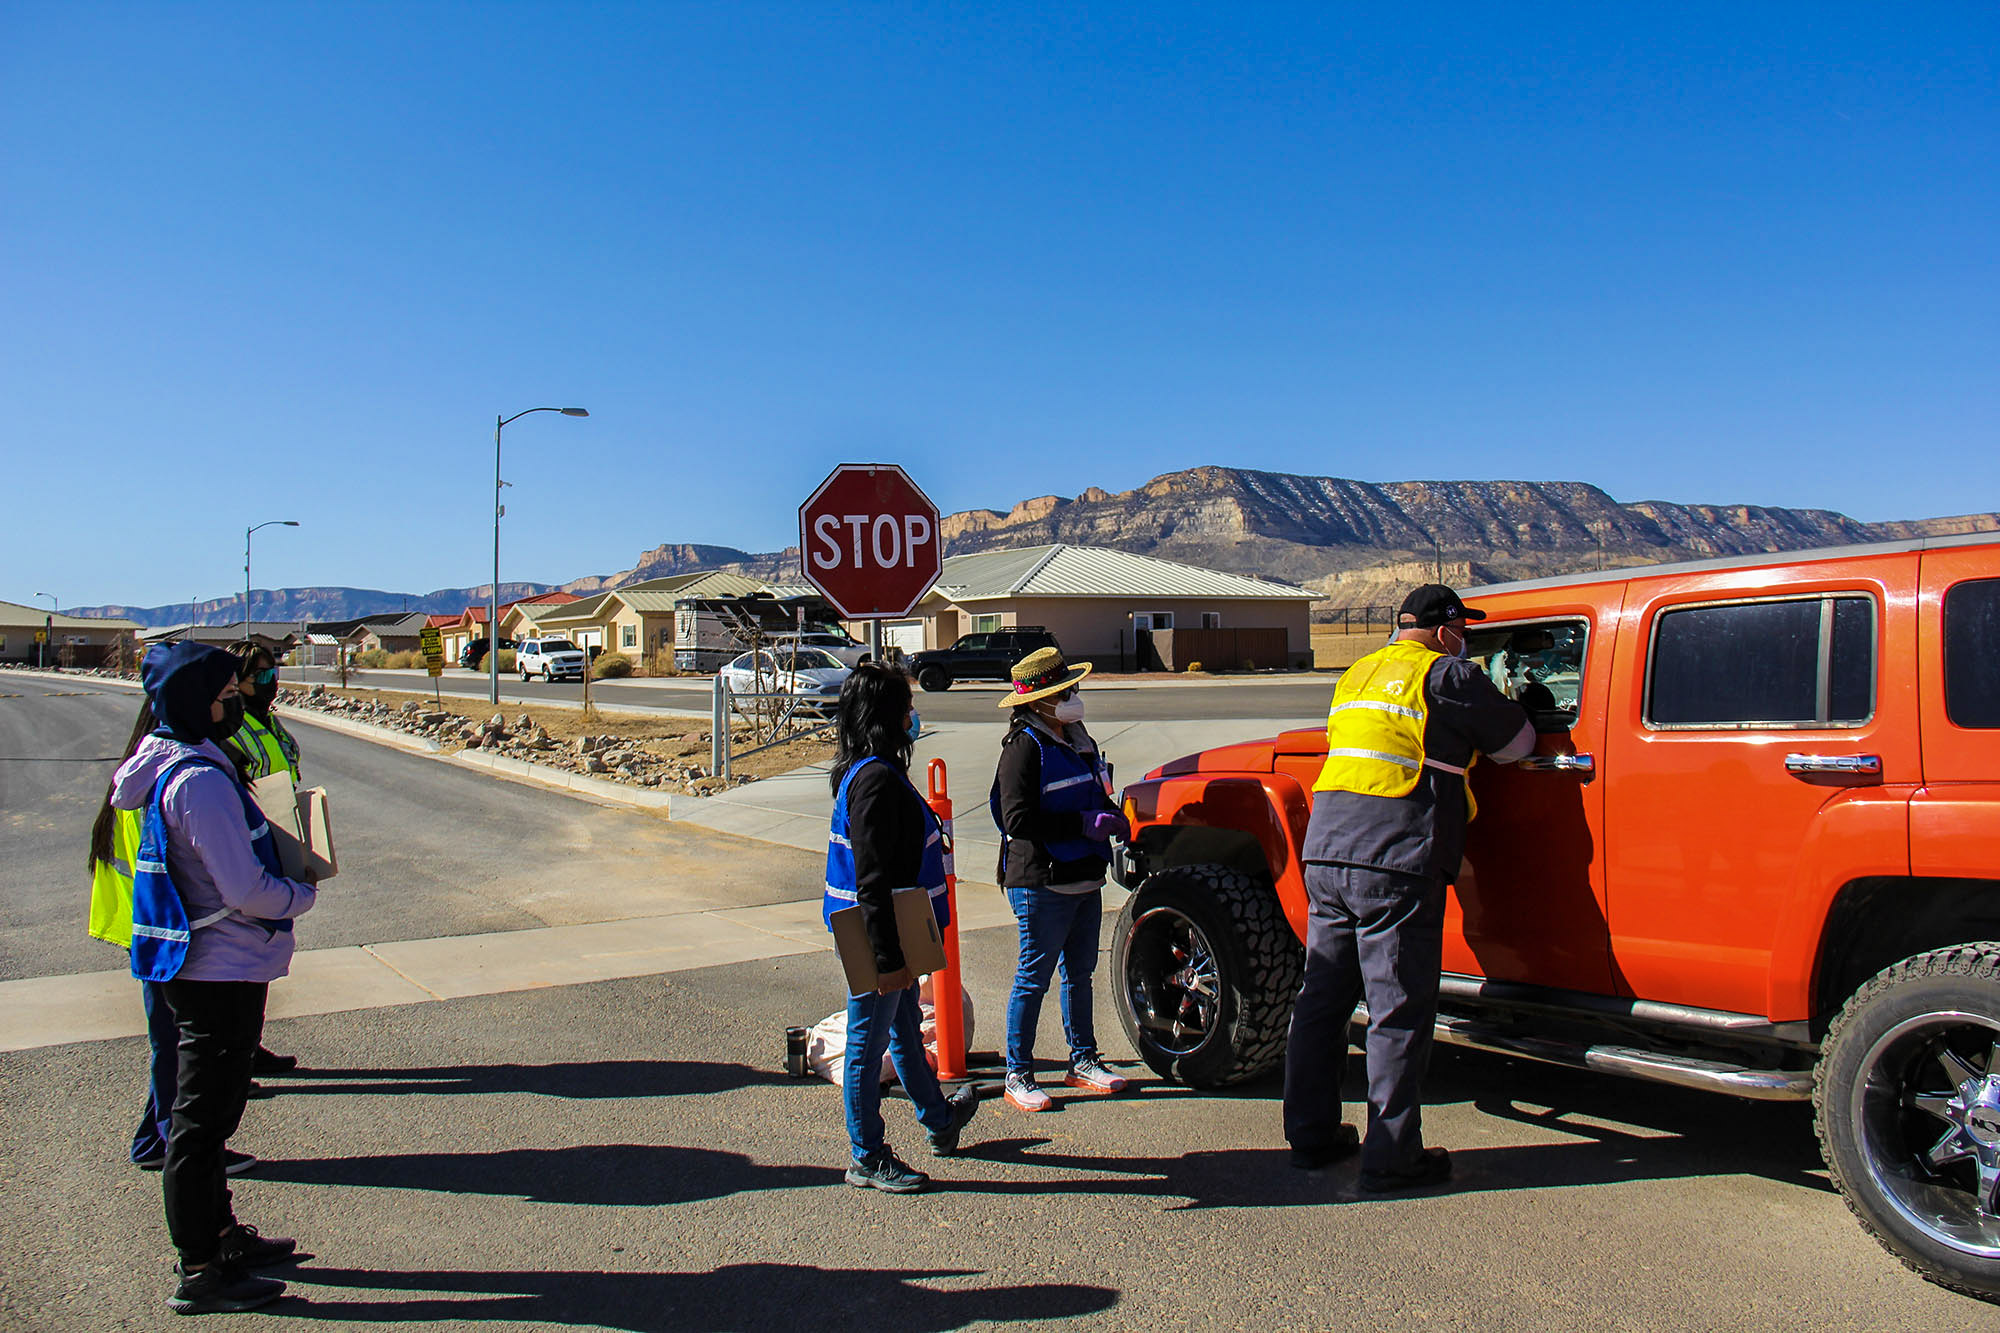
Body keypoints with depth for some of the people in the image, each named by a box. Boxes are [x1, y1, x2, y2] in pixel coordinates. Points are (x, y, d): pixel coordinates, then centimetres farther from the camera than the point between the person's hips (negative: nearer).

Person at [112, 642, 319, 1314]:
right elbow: (245, 890, -25)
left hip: (217, 970, 10)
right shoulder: (200, 780, -23)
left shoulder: (175, 764, 8)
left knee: (209, 1113, 21)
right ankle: (199, 1273, 12)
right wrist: (301, 896, -5)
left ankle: (219, 1235, 36)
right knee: (201, 1123, 1)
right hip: (219, 973, -10)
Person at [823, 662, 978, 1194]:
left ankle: (938, 1119, 43)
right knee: (869, 1043, 3)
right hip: (874, 936, -11)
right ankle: (866, 1159, 17)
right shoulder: (875, 780, -24)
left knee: (905, 1027, 24)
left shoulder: (868, 771, 9)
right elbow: (872, 880, -26)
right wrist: (888, 956, -26)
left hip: (890, 932, 11)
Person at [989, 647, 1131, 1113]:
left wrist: (1113, 818, 5)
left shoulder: (1078, 741, 12)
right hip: (1041, 883, -8)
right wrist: (1084, 824, -23)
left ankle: (1082, 1061, 32)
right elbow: (1018, 820, -22)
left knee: (1080, 972, 18)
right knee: (1033, 978, 0)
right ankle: (1018, 1075, 11)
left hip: (1084, 878, 9)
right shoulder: (1024, 748, -15)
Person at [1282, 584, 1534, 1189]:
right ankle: (1392, 1156, 6)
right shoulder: (1449, 676, 0)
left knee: (1321, 998, 13)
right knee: (1399, 1012, 1)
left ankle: (1311, 1135, 23)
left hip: (1324, 851, 7)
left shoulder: (1357, 674, 20)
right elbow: (1516, 744, 9)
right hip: (1396, 862, -7)